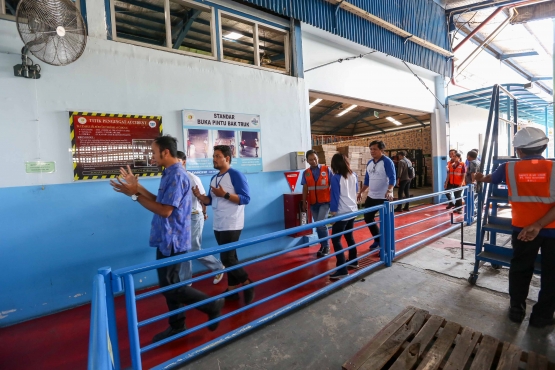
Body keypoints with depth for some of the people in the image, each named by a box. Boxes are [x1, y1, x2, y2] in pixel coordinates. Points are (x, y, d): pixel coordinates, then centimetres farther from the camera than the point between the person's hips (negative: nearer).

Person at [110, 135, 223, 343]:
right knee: (168, 285, 16)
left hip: (172, 241, -10)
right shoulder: (169, 174, 12)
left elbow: (165, 210, -24)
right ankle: (177, 326, 30)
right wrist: (137, 186, 13)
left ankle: (212, 305, 12)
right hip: (166, 240, 10)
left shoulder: (176, 176, -20)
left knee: (171, 287, -1)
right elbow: (160, 201, 17)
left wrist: (134, 195, -19)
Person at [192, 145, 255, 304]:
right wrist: (199, 196, -4)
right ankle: (232, 289, 25)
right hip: (218, 226, 8)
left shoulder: (236, 175, -12)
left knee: (227, 258, -8)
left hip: (231, 226, -8)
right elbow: (210, 200, 16)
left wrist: (225, 194, -25)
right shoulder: (214, 178, 12)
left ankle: (247, 283, 13)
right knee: (229, 258, 14)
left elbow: (245, 198, -18)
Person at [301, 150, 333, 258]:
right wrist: (304, 203, 4)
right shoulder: (306, 173, 3)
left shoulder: (326, 169, -4)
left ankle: (326, 246, 5)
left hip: (325, 201, -3)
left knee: (321, 223, -14)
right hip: (313, 203, 4)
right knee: (318, 225, 11)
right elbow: (305, 189, 5)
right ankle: (323, 246, 28)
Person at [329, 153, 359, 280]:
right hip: (352, 211, 8)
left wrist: (333, 211, -5)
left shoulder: (336, 178, -15)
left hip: (342, 213, -8)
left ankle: (342, 270, -6)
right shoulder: (353, 175, 4)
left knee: (336, 240, -4)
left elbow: (335, 196, -13)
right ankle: (353, 261, 33)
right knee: (349, 237, 21)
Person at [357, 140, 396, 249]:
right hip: (371, 196, 8)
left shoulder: (387, 162, -12)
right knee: (368, 218, 14)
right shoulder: (369, 163, 9)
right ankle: (378, 240, 33)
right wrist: (360, 192, 18)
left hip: (384, 197, -8)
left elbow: (392, 178, -21)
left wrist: (389, 191, -36)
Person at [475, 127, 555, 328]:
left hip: (522, 228, 1)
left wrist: (480, 178, 41)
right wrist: (539, 224, -15)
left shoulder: (509, 168, -3)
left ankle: (517, 310, 29)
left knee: (520, 269, 17)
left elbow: (489, 178, 19)